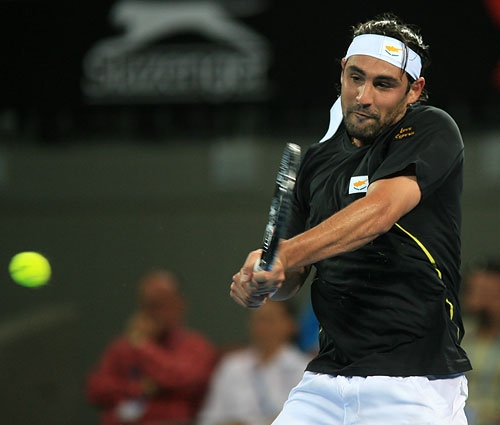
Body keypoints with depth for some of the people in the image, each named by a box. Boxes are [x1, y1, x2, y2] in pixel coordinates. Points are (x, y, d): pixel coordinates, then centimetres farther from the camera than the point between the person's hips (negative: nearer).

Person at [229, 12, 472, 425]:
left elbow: (379, 211, -22)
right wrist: (259, 280, -7)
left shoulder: (432, 132, -4)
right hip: (326, 381, 6)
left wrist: (287, 257, -34)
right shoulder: (317, 161, 15)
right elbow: (293, 279, 18)